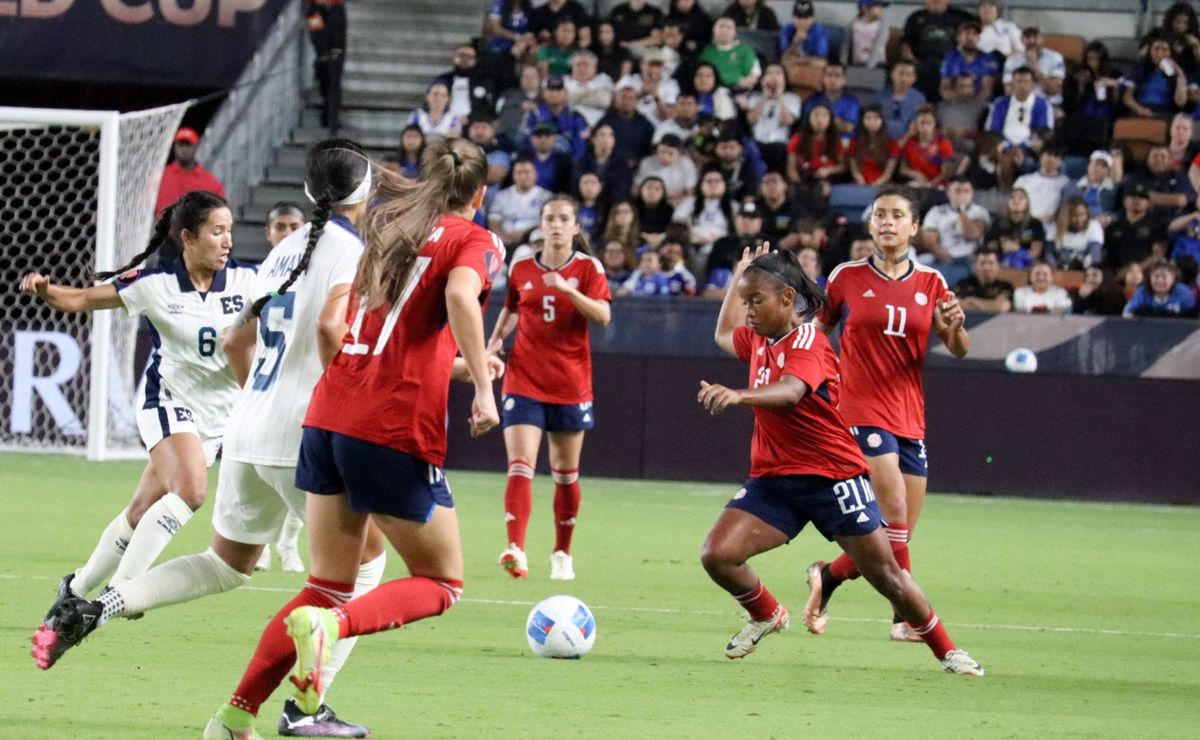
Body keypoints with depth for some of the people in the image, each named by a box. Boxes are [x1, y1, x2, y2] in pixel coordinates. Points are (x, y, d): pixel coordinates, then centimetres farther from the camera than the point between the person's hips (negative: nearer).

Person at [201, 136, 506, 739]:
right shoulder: (474, 242, 0)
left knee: (329, 585, 15)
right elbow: (460, 296, -23)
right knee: (441, 582, 9)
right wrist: (482, 388, -19)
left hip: (328, 416, 7)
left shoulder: (386, 226, 20)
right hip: (397, 430, -7)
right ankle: (329, 624, -18)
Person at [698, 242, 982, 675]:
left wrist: (737, 395, -59)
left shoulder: (807, 343, -17)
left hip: (831, 474, -6)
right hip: (773, 477, 6)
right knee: (717, 555, -13)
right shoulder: (760, 339, 7)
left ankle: (946, 651, 18)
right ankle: (766, 616, 16)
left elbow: (790, 392, -40)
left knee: (885, 574, 0)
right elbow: (724, 336, 34)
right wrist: (740, 275, 28)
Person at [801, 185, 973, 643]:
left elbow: (959, 350, 3)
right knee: (895, 510, -20)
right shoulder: (847, 278, 0)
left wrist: (955, 325, -18)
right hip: (861, 411, -4)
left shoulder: (931, 284, 7)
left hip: (910, 417, 4)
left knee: (897, 534, 5)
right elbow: (816, 334, 13)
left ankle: (827, 576, 28)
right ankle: (907, 616, -11)